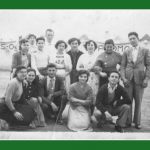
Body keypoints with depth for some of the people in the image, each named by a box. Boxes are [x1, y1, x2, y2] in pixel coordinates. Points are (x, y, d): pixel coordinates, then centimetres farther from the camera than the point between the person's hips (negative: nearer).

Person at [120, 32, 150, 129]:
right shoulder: (126, 52, 10)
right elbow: (123, 66, 7)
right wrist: (123, 78, -6)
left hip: (140, 79, -1)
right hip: (128, 79, 1)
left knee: (138, 101, 4)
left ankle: (137, 122, 15)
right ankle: (128, 121, 13)